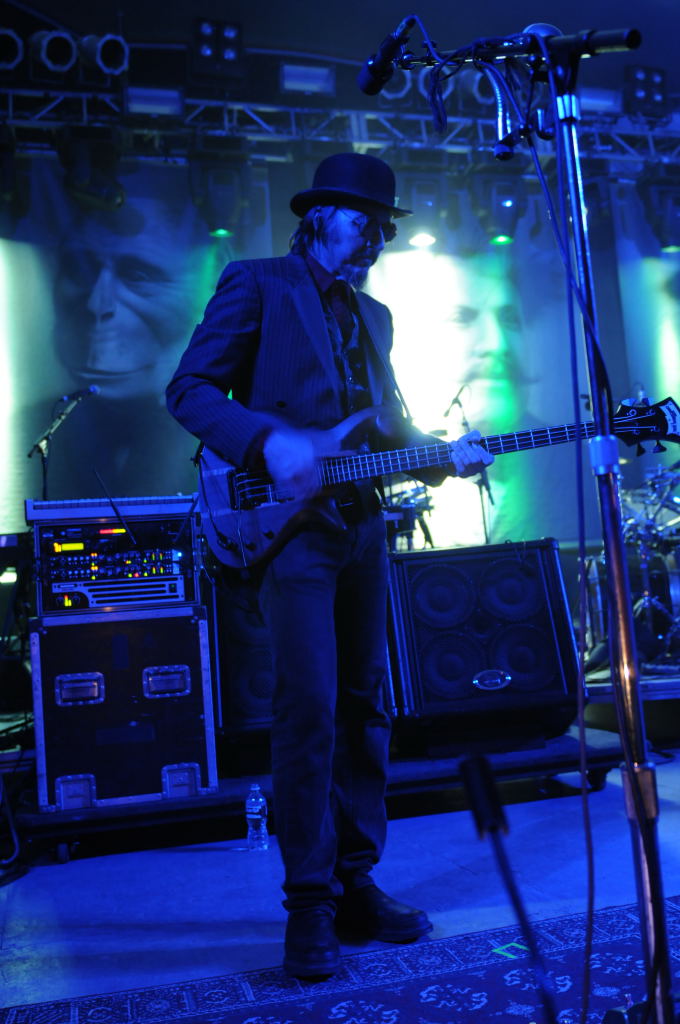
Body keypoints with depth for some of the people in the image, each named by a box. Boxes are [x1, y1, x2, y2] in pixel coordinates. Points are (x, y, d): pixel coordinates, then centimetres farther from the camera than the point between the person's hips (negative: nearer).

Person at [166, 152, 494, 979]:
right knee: (308, 707, -10)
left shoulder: (373, 315, 23)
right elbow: (189, 388, -5)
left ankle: (357, 882, 20)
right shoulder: (258, 284, 3)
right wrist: (269, 444, -19)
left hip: (361, 525, 7)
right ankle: (310, 903, 4)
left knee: (365, 704, 7)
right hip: (289, 524, -6)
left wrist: (442, 456, 4)